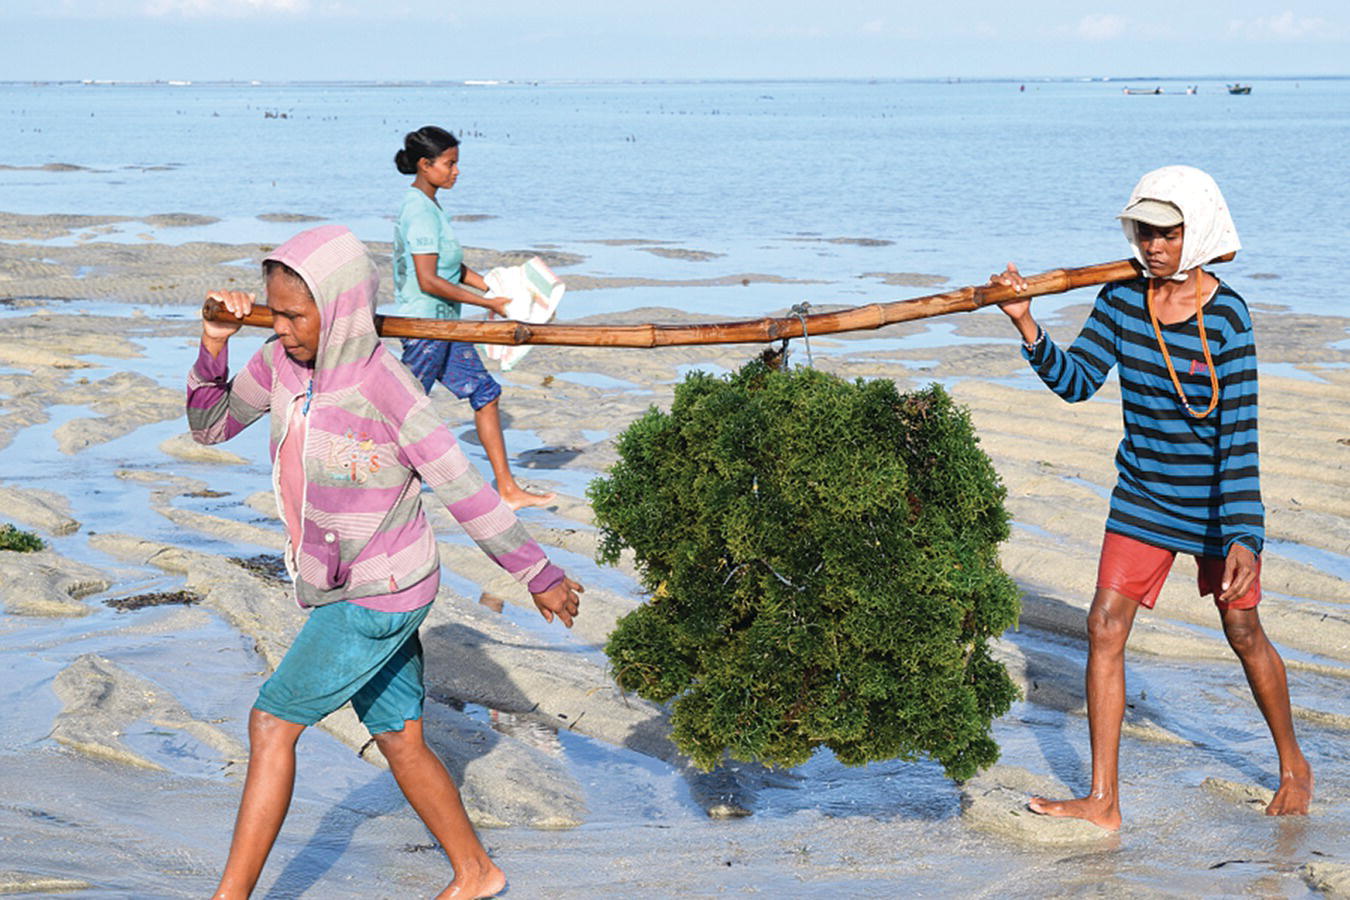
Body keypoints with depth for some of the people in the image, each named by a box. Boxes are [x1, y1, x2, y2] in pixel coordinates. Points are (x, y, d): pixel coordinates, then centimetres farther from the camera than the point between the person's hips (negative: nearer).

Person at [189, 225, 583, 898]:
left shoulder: (383, 387, -24)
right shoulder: (282, 361, -3)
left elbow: (464, 491, -18)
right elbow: (209, 426, 9)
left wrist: (538, 576, -10)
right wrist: (214, 346, -10)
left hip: (379, 597, -7)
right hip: (342, 590, 7)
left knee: (272, 724, -6)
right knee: (400, 742, 16)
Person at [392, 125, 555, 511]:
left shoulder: (426, 204, 11)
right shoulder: (420, 210, -19)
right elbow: (428, 281, -25)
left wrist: (494, 288, 7)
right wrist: (487, 303, -19)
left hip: (444, 325, 10)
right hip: (425, 323, -10)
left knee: (485, 394, 10)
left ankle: (508, 490, 13)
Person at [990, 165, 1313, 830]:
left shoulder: (1226, 315, -20)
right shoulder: (1122, 300, -6)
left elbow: (1239, 433, -23)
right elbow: (1076, 380, -5)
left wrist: (1244, 535, -28)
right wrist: (1026, 325, -21)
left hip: (1216, 499, -4)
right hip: (1143, 495, 4)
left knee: (1243, 633, 10)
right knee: (1105, 627, -6)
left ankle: (1293, 766, 35)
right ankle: (1103, 801, 0)